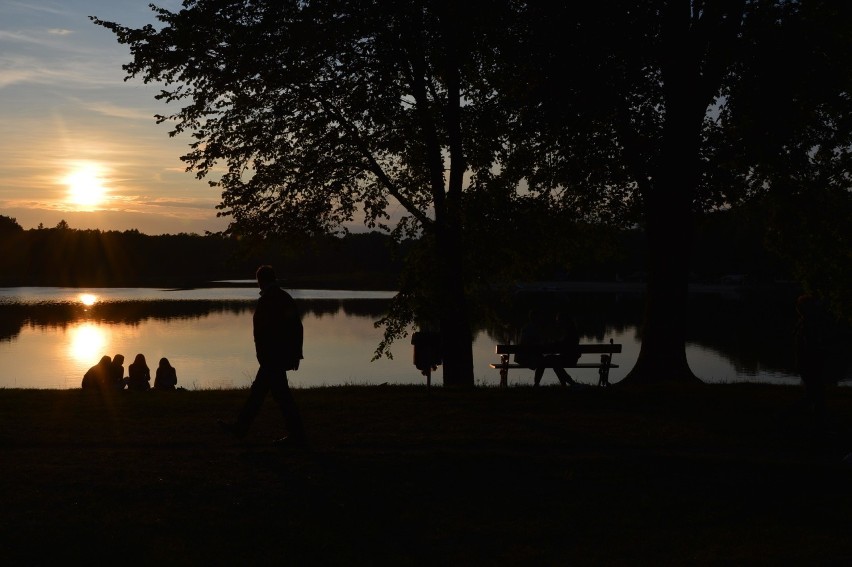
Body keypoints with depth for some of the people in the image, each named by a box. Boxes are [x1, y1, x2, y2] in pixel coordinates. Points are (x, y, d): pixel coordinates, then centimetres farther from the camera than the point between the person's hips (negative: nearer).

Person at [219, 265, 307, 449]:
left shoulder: (265, 302, -16)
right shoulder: (286, 297, 10)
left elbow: (261, 331, -20)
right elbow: (297, 327, 12)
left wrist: (262, 356, -13)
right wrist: (296, 354, 16)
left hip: (271, 357, -9)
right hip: (284, 355, 9)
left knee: (282, 395, -4)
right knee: (259, 389, 17)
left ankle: (297, 437, -2)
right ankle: (241, 426, 26)